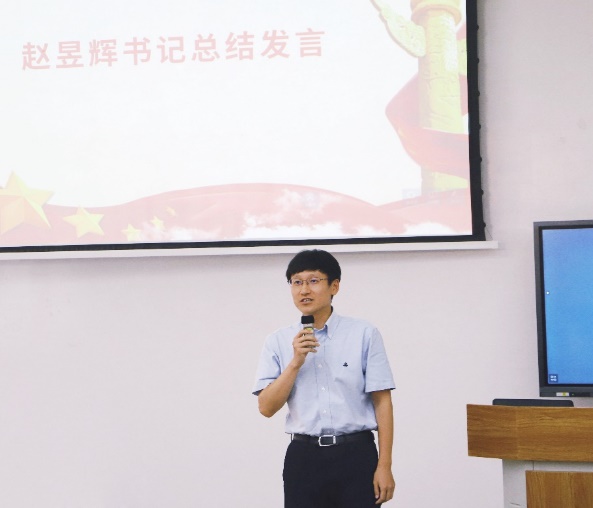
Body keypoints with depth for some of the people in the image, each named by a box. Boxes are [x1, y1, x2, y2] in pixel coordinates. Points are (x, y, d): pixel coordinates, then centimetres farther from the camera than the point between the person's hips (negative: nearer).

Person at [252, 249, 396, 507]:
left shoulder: (364, 334, -1)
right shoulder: (278, 342, 6)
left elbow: (382, 402, -2)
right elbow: (267, 407, 0)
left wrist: (384, 466, -6)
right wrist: (296, 362, -12)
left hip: (356, 456, -2)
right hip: (303, 459, 2)